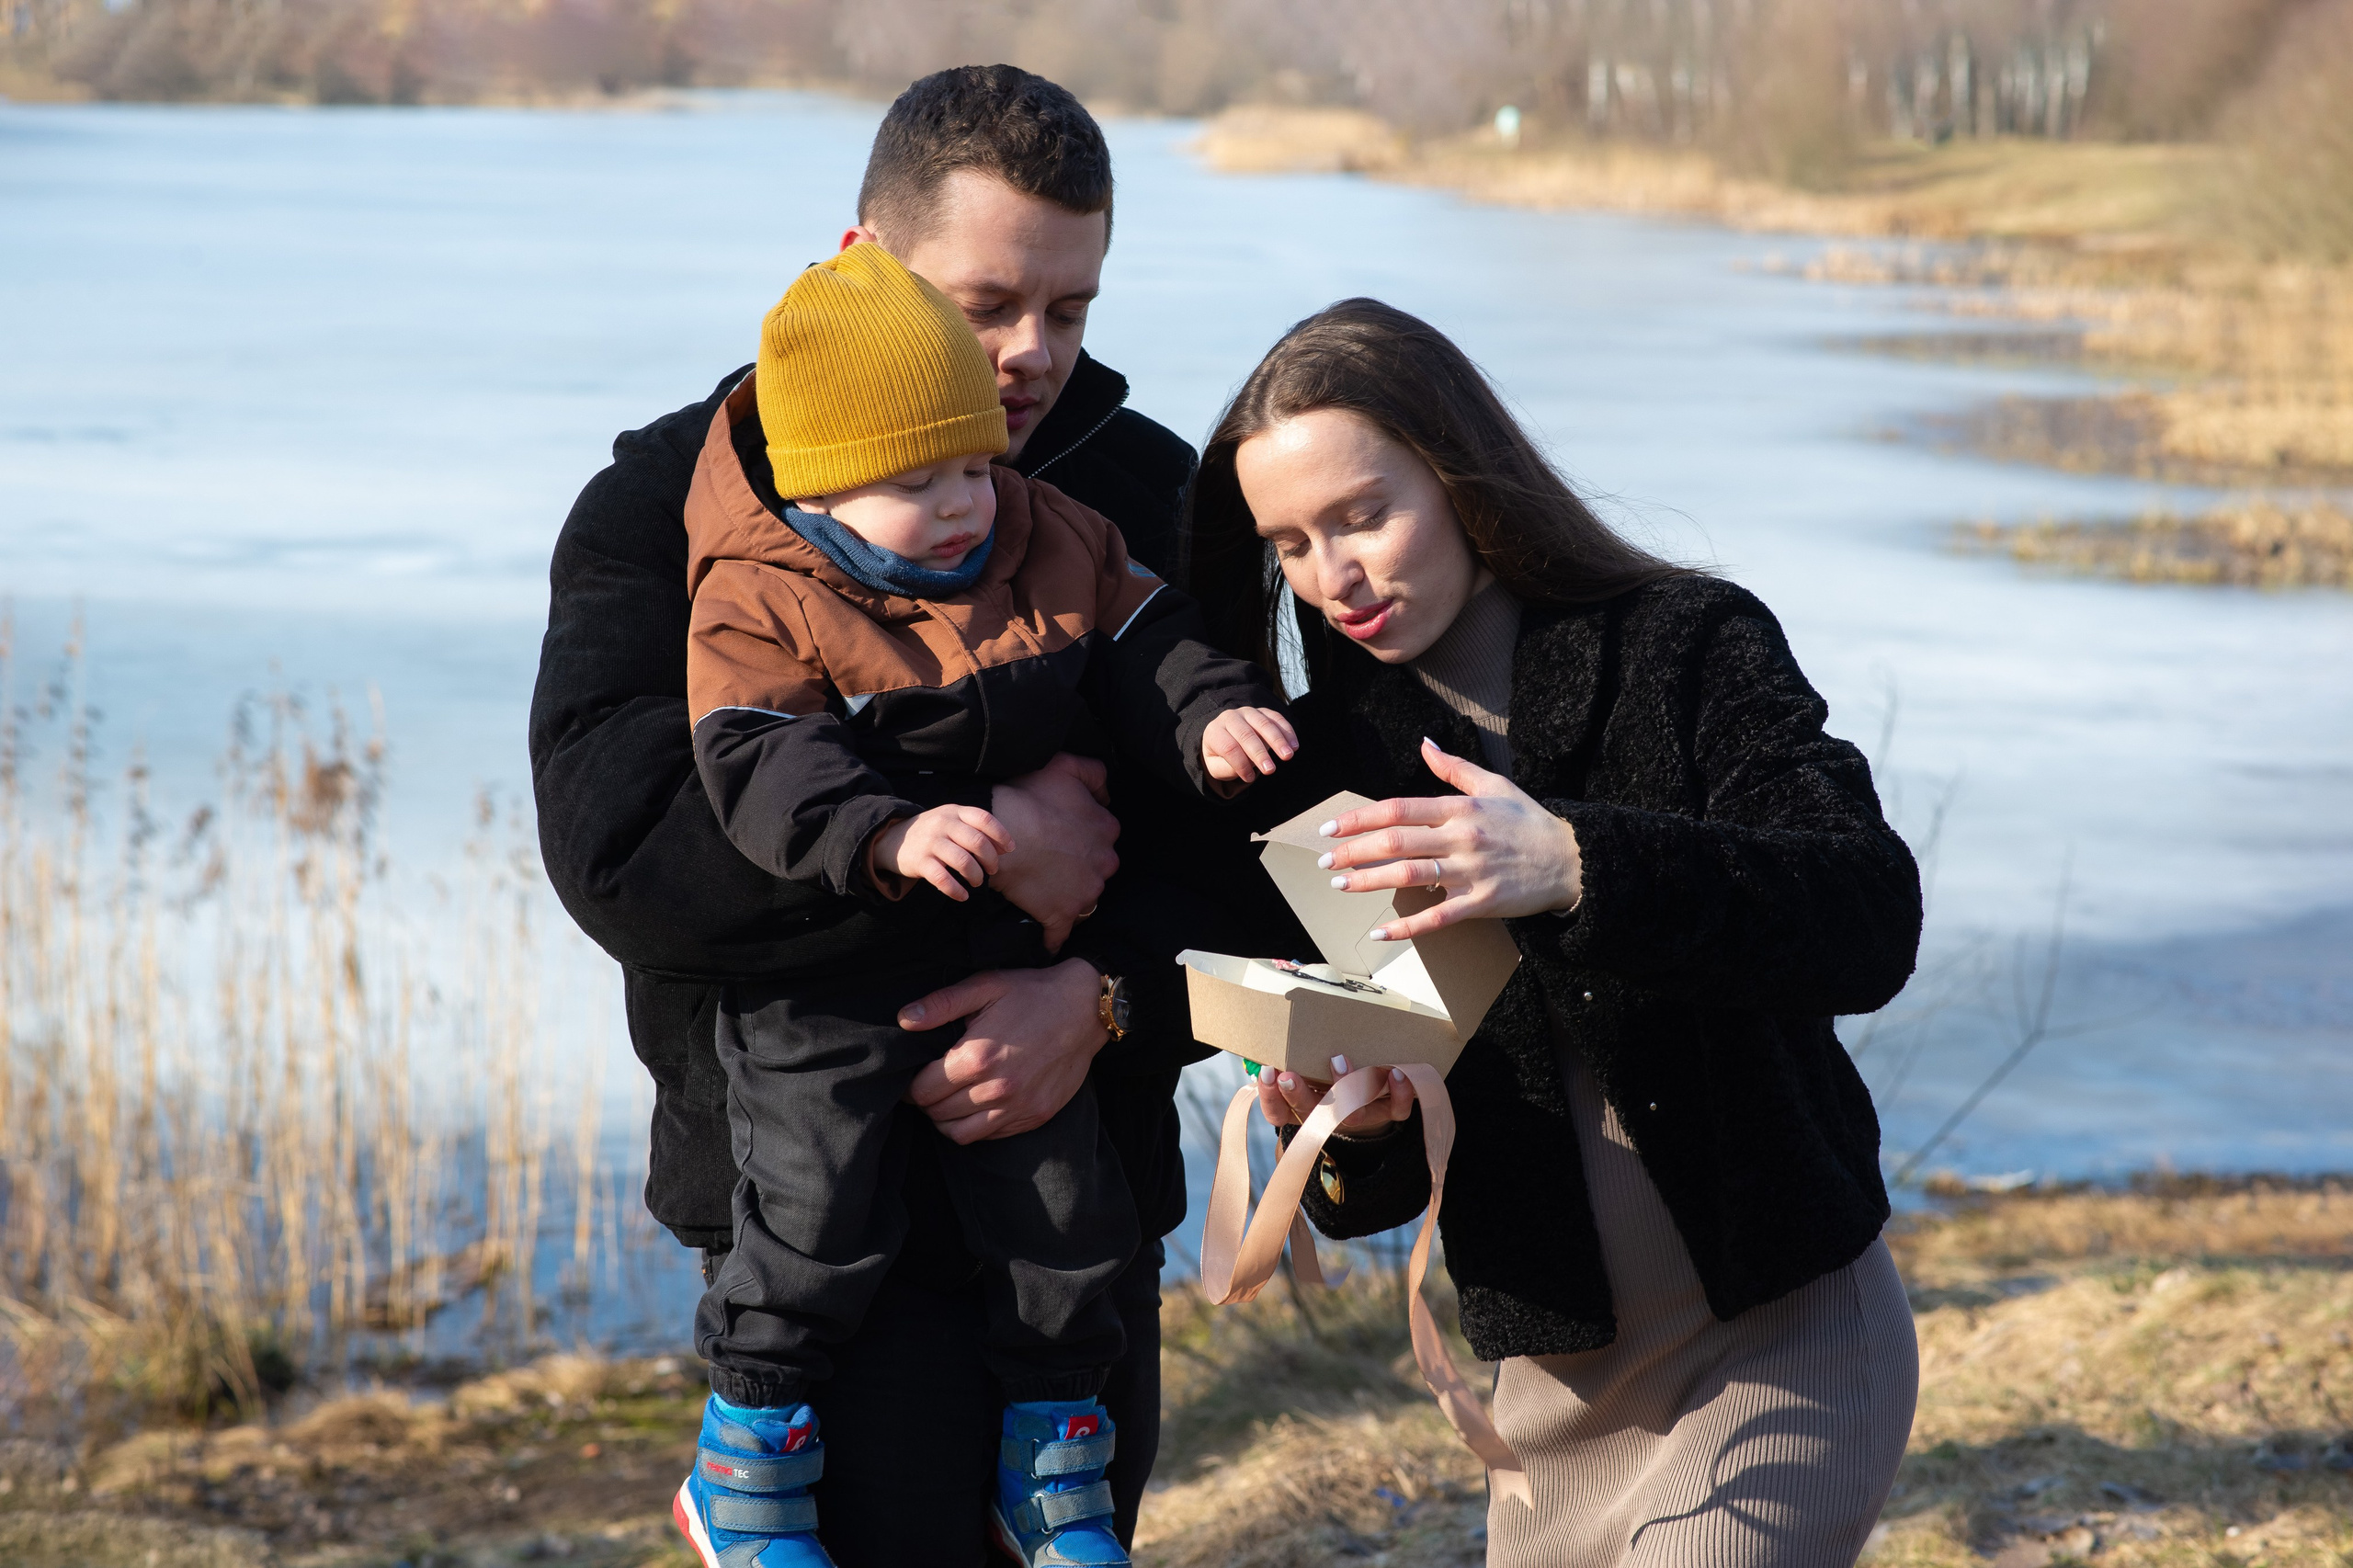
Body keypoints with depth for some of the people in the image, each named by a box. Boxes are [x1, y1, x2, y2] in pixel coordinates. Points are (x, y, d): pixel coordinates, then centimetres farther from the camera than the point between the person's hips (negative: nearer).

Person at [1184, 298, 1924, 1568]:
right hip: (1557, 1388, 5)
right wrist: (1350, 1131, -21)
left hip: (1785, 1338, -5)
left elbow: (1871, 926, -25)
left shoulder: (1689, 648, -8)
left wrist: (1581, 868, -38)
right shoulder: (1334, 760, 3)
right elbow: (1380, 1181, 3)